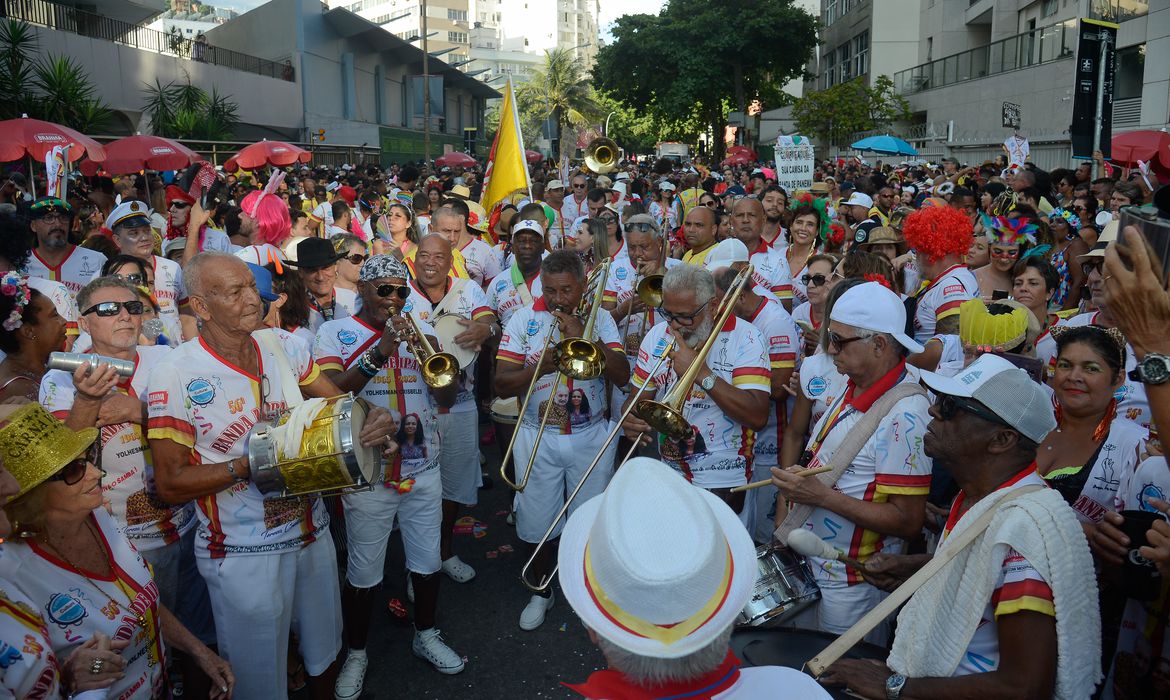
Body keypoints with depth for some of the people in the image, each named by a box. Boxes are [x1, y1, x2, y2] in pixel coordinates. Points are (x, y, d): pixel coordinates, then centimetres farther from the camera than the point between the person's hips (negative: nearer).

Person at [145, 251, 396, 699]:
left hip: (312, 532, 5)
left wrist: (370, 419, -18)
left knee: (324, 649, 25)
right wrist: (249, 465, -25)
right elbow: (169, 484, -15)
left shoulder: (284, 345, -3)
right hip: (243, 554, -5)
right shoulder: (174, 376, -16)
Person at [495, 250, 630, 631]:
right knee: (536, 523, 10)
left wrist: (583, 336, -21)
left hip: (591, 437, 0)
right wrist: (540, 366, -24)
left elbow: (622, 375, -13)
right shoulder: (524, 320, -2)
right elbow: (502, 384, -7)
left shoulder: (600, 318, -1)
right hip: (537, 438, 0)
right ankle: (542, 592, 34)